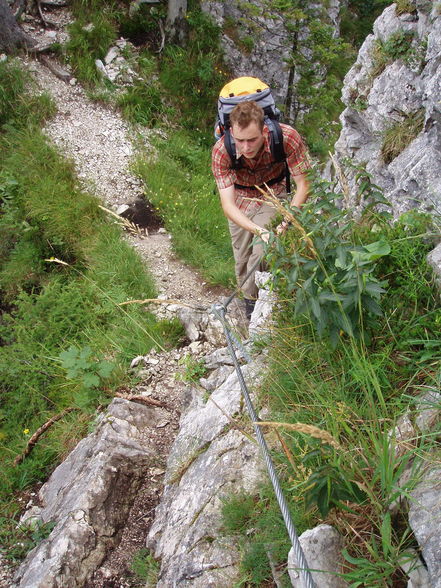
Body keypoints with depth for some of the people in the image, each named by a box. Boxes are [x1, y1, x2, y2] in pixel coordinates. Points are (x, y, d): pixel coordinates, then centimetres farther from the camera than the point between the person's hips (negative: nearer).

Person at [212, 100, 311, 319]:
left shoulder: (287, 137, -33)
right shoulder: (221, 151, -32)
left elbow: (303, 185, -24)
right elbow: (227, 204, -33)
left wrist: (285, 222, -38)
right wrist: (260, 231, -48)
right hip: (240, 197, 1)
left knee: (261, 251, -18)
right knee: (242, 258, 7)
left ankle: (252, 299, 6)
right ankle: (247, 297, 34)